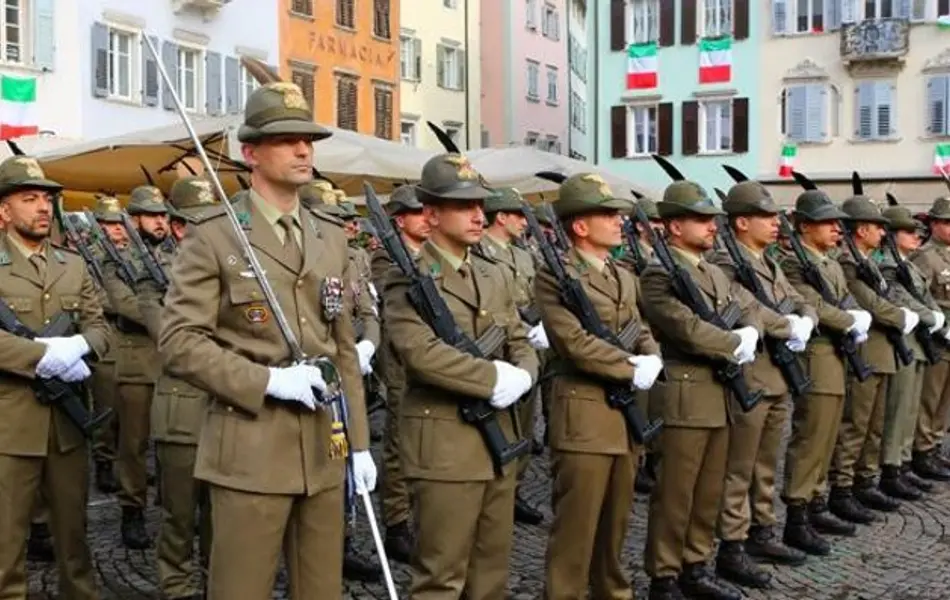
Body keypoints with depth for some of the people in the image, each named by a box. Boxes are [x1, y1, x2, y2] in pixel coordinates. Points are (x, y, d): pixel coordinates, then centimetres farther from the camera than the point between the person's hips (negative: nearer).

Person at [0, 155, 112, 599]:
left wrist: (76, 346, -14)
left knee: (73, 527, 17)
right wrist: (46, 356, -21)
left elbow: (100, 328, 7)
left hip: (68, 418, 5)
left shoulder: (74, 266, 13)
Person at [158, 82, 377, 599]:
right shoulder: (213, 237, -5)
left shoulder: (332, 237, 12)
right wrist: (268, 380, -18)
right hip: (250, 449, -5)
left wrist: (359, 441, 11)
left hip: (324, 449, 5)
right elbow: (178, 342, -11)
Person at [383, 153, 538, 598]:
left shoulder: (494, 277, 15)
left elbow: (520, 342, 13)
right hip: (444, 441, -7)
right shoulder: (408, 278, -9)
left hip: (500, 437, 7)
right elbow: (421, 352, -23)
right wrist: (494, 378, -20)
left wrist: (521, 375, -10)